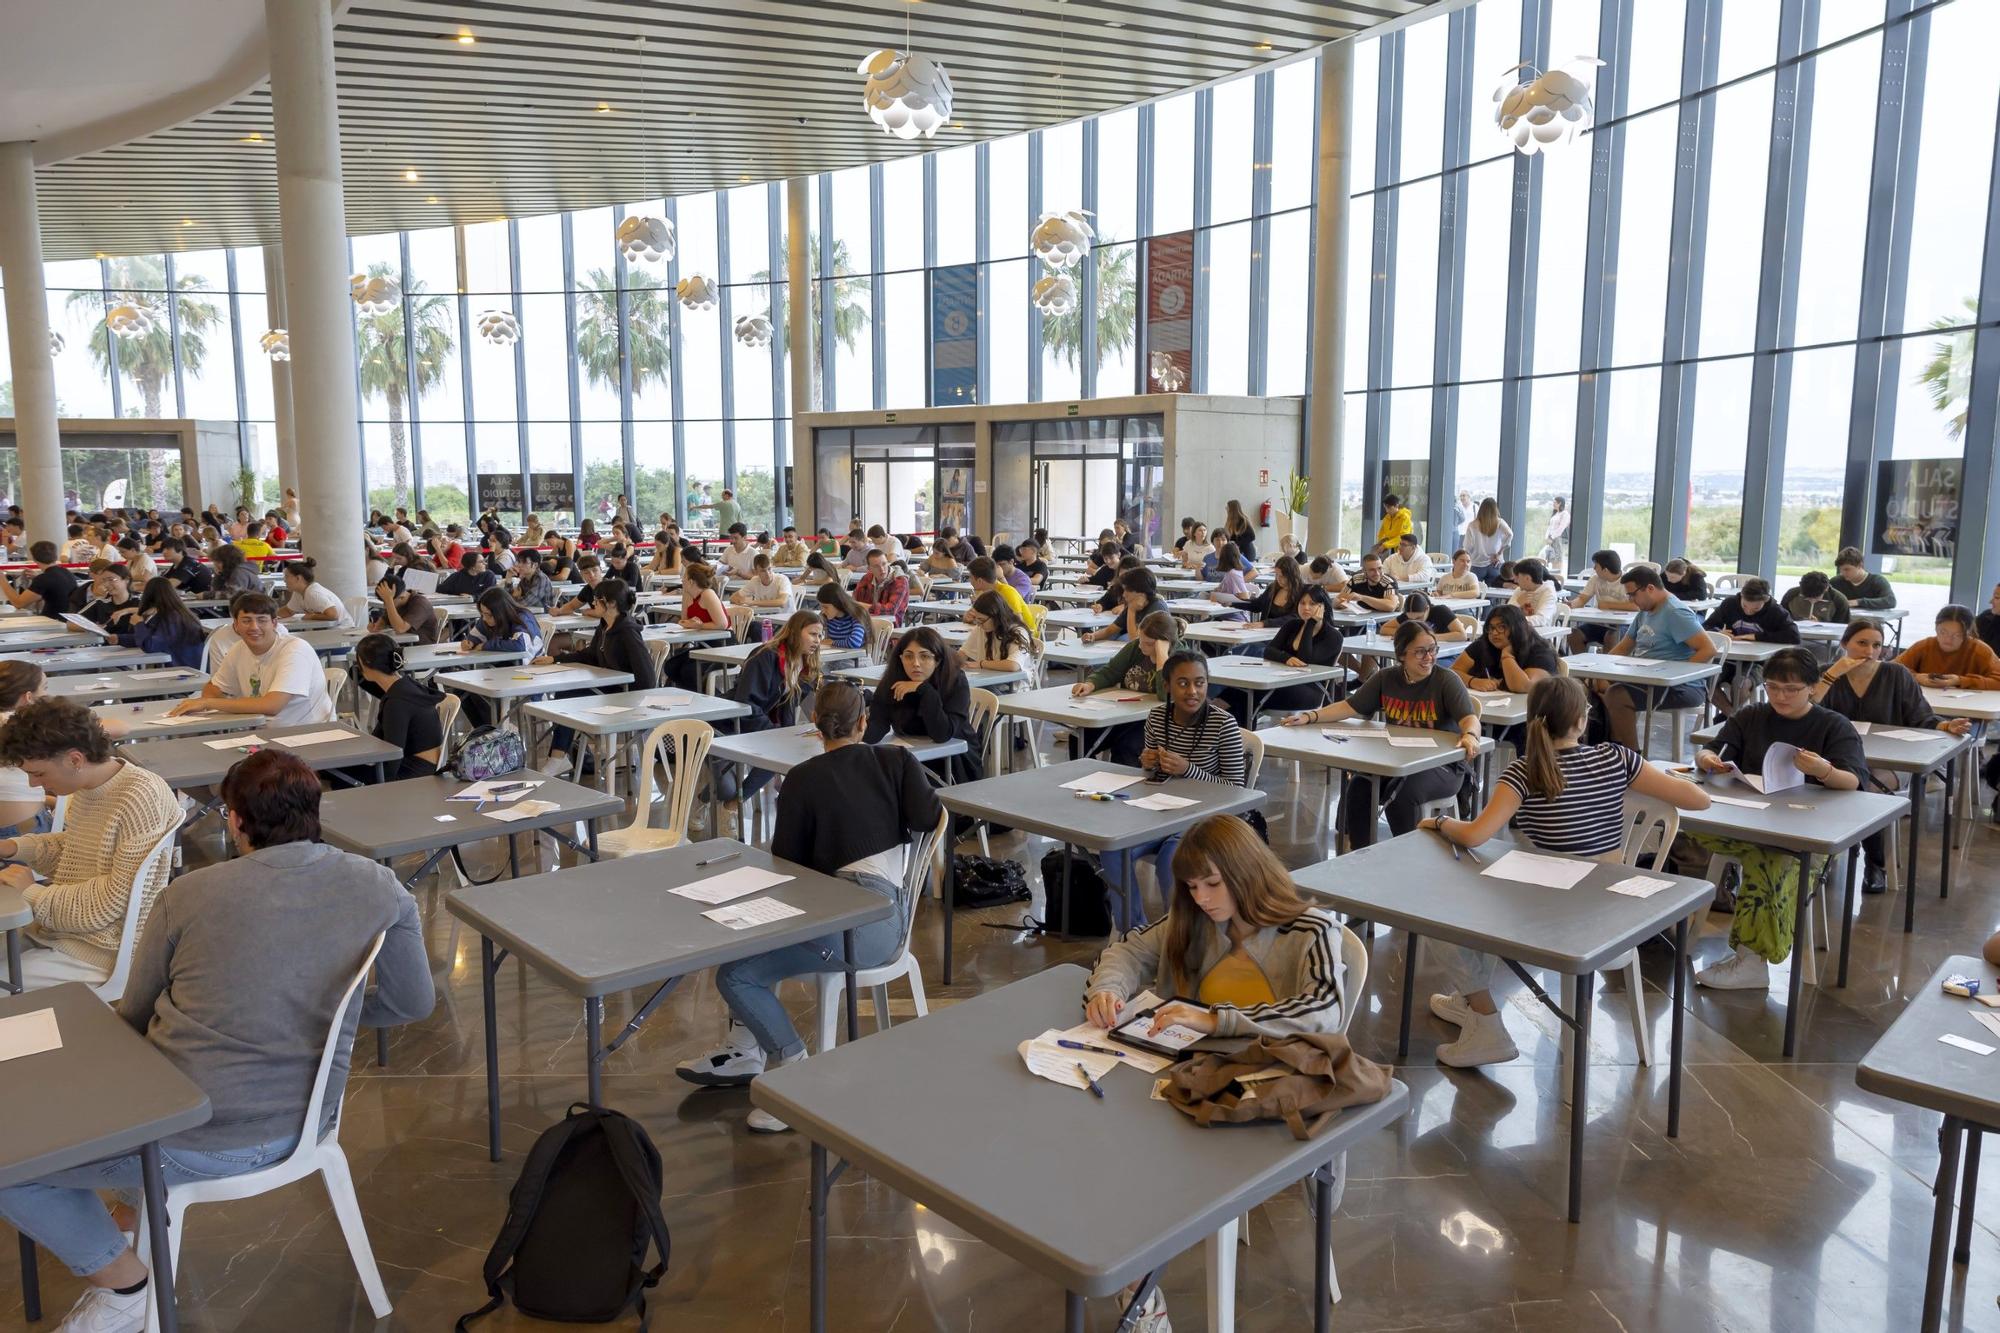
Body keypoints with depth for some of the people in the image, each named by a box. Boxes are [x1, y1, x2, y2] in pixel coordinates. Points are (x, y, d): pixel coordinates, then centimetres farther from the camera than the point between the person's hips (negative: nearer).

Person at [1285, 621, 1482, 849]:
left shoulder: (1447, 682, -7)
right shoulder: (1386, 679, 6)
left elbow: (1470, 718, -19)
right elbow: (1350, 707, 6)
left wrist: (1470, 736, -44)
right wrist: (1309, 716, -8)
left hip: (1443, 764, -4)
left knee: (1401, 795, -32)